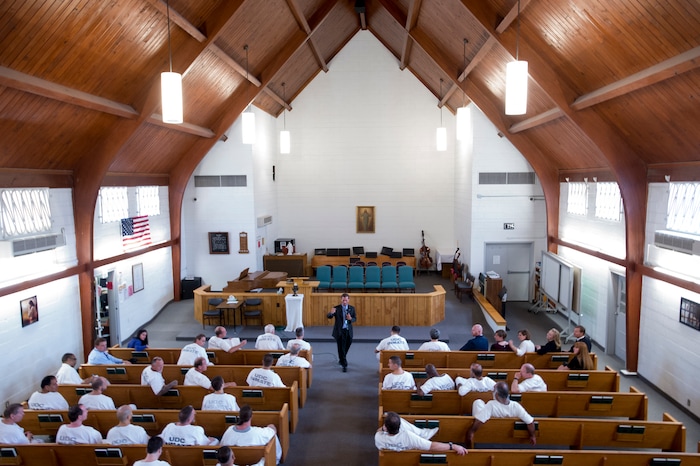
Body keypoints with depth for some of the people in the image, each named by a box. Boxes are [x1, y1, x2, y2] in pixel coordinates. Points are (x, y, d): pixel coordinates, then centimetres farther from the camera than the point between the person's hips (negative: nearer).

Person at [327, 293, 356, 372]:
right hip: (339, 331, -4)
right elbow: (328, 316, -17)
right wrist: (331, 312, -41)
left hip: (348, 331, 4)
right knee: (341, 348, -4)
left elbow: (355, 318, 7)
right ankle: (344, 365, 3)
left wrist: (350, 318, -17)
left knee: (347, 347, 16)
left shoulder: (352, 308, 3)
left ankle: (341, 359, 43)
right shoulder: (336, 308, -8)